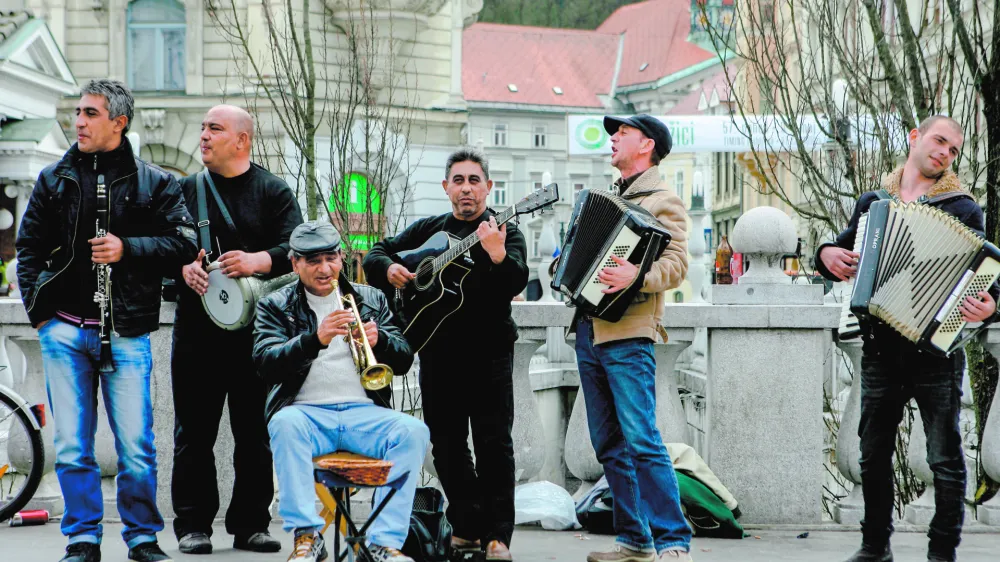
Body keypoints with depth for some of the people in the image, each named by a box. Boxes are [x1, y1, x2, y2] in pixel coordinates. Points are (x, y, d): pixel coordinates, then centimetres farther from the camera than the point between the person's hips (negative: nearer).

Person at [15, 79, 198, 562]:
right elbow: (28, 246, 13)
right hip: (64, 331, 2)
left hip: (126, 333, -2)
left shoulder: (153, 183, 5)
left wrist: (127, 249, -12)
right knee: (71, 447, 2)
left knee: (136, 446, -2)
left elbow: (184, 242, 0)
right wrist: (37, 310, 4)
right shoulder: (54, 180, 11)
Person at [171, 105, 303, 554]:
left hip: (256, 329, -1)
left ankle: (250, 523, 11)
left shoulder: (273, 191, 6)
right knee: (194, 431, 1)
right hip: (197, 327, 1)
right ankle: (193, 525, 6)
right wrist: (183, 267, -11)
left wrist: (257, 261, -20)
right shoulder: (186, 190, 13)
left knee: (256, 432, 3)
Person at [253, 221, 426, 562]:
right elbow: (265, 362, -6)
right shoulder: (275, 306, 11)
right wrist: (316, 338, -22)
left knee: (413, 431, -28)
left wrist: (379, 340, -12)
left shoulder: (372, 300, 18)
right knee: (285, 423, -36)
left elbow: (403, 361, 12)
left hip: (364, 412, 2)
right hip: (307, 412, -2)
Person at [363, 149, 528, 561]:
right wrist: (389, 269, -4)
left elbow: (516, 284, -17)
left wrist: (498, 255, -37)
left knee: (494, 442, -8)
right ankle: (467, 527, 18)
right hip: (439, 352, 5)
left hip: (489, 353, -5)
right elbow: (375, 254, 18)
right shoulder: (428, 231, 14)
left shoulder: (505, 234, 0)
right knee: (446, 443, 8)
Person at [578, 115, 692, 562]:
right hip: (589, 331, 9)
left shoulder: (662, 202, -4)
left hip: (627, 336, -9)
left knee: (641, 441, -14)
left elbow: (676, 265, -15)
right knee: (609, 445, 8)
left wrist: (637, 276, -32)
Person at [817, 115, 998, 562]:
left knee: (945, 457, -3)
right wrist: (827, 254, 3)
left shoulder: (962, 210, 4)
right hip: (881, 349, 3)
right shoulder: (872, 203, 15)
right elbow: (841, 251, 26)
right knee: (874, 454, 9)